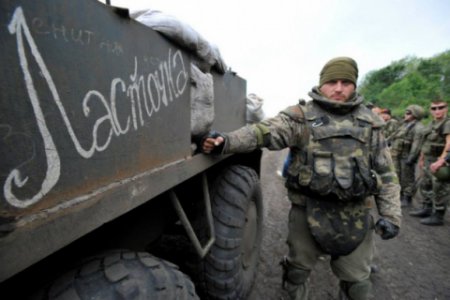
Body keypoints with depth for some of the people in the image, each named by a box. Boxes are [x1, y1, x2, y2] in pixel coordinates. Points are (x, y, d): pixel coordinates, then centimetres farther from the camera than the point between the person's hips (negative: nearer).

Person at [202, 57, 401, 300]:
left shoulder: (370, 123, 6)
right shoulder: (301, 116, -6)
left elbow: (385, 172, 9)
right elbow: (265, 132, -22)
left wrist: (390, 214, 3)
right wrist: (226, 141, -38)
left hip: (355, 215, 3)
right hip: (308, 209, -2)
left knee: (356, 279, 19)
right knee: (298, 268, 18)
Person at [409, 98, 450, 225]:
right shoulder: (431, 124, 14)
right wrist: (421, 158, 19)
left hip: (440, 163, -9)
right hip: (429, 162, 9)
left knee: (440, 189, 1)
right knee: (425, 185, 18)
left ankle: (438, 216, 11)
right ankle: (426, 209, 32)